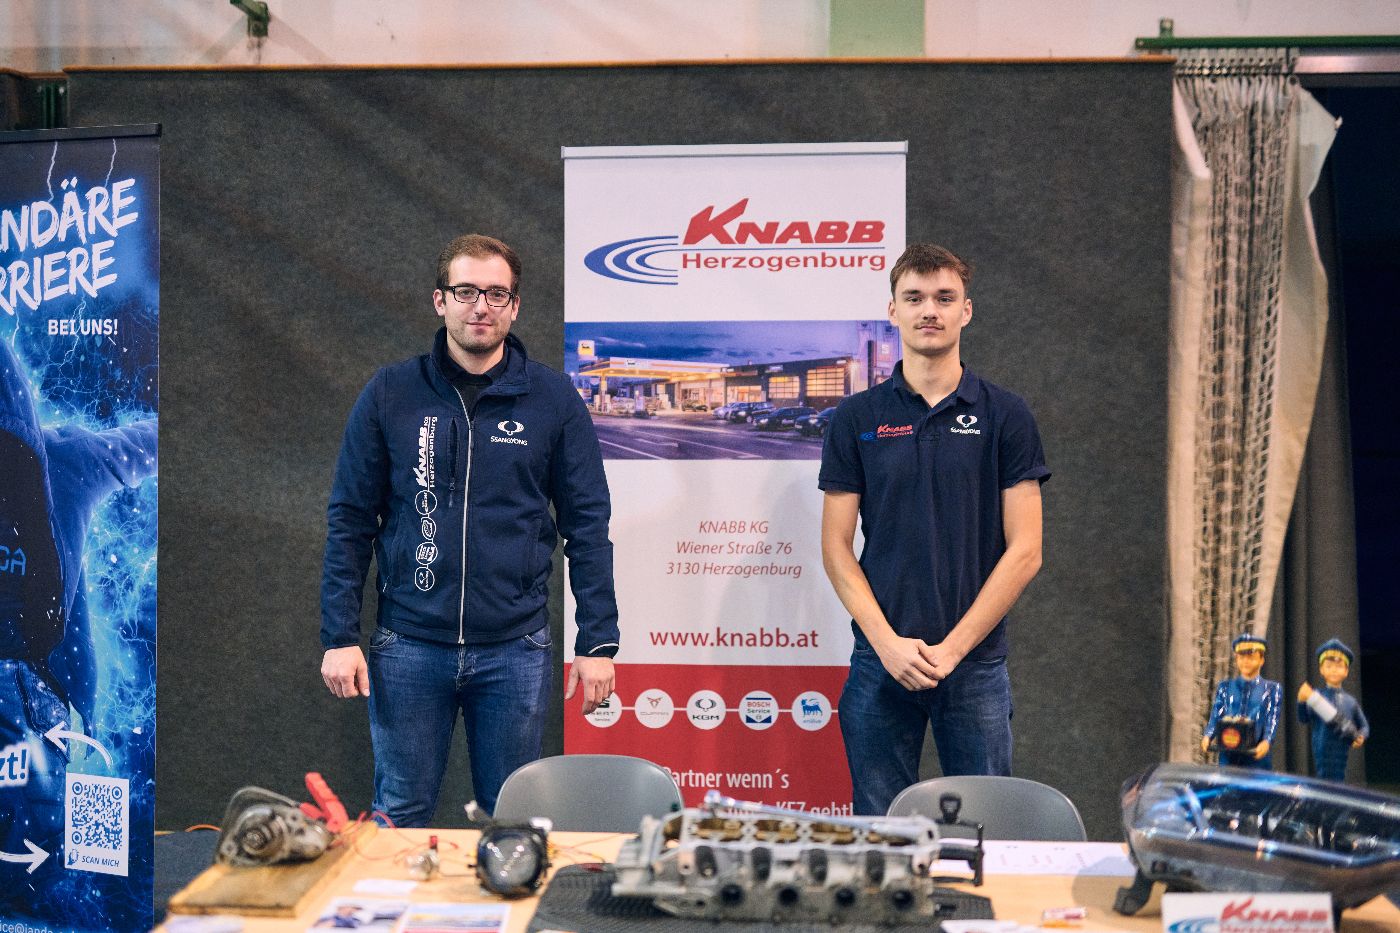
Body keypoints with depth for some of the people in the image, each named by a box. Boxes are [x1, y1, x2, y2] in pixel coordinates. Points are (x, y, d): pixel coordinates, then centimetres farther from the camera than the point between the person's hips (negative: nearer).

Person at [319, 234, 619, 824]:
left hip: (515, 648, 0)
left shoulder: (553, 399, 0)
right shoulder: (390, 394, 0)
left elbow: (587, 525, 2)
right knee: (400, 817, 12)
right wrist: (339, 636, -2)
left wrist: (598, 642, -2)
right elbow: (349, 520, 3)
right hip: (408, 645, 0)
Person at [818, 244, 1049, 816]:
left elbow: (1024, 550, -2)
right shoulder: (857, 418, 4)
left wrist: (953, 647, -9)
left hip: (975, 662, 0)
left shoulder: (1004, 416, 2)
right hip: (879, 661, 1)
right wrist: (887, 642, -10)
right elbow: (836, 548, 2)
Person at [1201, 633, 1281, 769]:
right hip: (1228, 756, 2)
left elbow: (1272, 721, -3)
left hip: (1257, 757, -2)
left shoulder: (1271, 689, 8)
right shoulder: (1225, 687, 14)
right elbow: (1215, 718, 6)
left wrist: (1266, 742, -23)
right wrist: (1207, 737, -14)